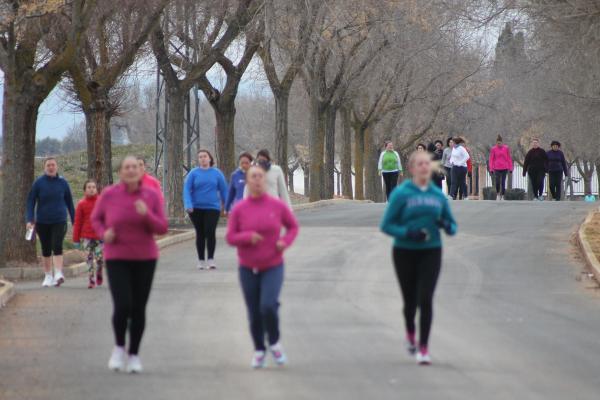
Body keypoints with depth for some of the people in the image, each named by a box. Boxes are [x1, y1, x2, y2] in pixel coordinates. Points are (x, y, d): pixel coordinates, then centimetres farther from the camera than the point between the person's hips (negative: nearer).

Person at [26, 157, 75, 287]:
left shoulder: (63, 183, 2)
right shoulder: (39, 183, 0)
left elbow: (69, 202, 10)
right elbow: (31, 201, 0)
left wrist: (74, 221, 11)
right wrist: (30, 220, -10)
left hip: (59, 221, -1)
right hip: (42, 222, 1)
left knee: (57, 246, -17)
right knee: (46, 249, 9)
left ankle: (58, 274, -23)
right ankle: (48, 276, 20)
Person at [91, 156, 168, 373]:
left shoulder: (152, 196, -4)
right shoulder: (108, 195, -6)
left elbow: (162, 228, -6)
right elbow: (96, 219, 9)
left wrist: (146, 214, -24)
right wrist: (104, 233, -12)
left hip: (145, 259, 1)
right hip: (117, 259, -1)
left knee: (138, 309, 5)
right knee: (122, 306, -15)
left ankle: (134, 355, 21)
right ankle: (119, 347, 11)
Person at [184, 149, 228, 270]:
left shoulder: (217, 173, 3)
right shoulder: (193, 173, 1)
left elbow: (224, 190, 7)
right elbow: (187, 189, -5)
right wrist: (188, 205, -18)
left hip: (212, 207, -1)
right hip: (196, 208, 1)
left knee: (210, 232, -13)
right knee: (200, 234, 8)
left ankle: (211, 259, -6)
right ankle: (201, 260, 17)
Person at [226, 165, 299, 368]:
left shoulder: (277, 205, -5)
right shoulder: (239, 209, -5)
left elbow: (293, 226, 8)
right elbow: (230, 237, -4)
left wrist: (285, 241, -11)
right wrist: (248, 237, -23)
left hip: (273, 267, -1)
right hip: (248, 268, 1)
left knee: (268, 306, -20)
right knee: (254, 314, 4)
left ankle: (274, 342, 6)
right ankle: (259, 350, 27)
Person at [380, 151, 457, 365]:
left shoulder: (438, 195, 6)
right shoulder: (401, 193, -4)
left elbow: (452, 225, 13)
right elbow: (386, 225, -6)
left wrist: (447, 225, -11)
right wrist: (408, 232, -21)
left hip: (431, 252, 1)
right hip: (405, 252, -1)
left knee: (425, 299, -12)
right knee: (410, 300, 9)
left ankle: (423, 348, -9)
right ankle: (410, 333, 40)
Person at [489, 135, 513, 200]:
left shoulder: (506, 148, 1)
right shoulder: (493, 149, 1)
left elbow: (509, 158, 5)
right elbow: (491, 159, 3)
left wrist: (510, 168, 4)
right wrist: (491, 169, -3)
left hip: (504, 168, 0)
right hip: (496, 168, 0)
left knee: (503, 183, 1)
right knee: (497, 182, -7)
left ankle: (502, 196, 10)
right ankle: (498, 194, 16)